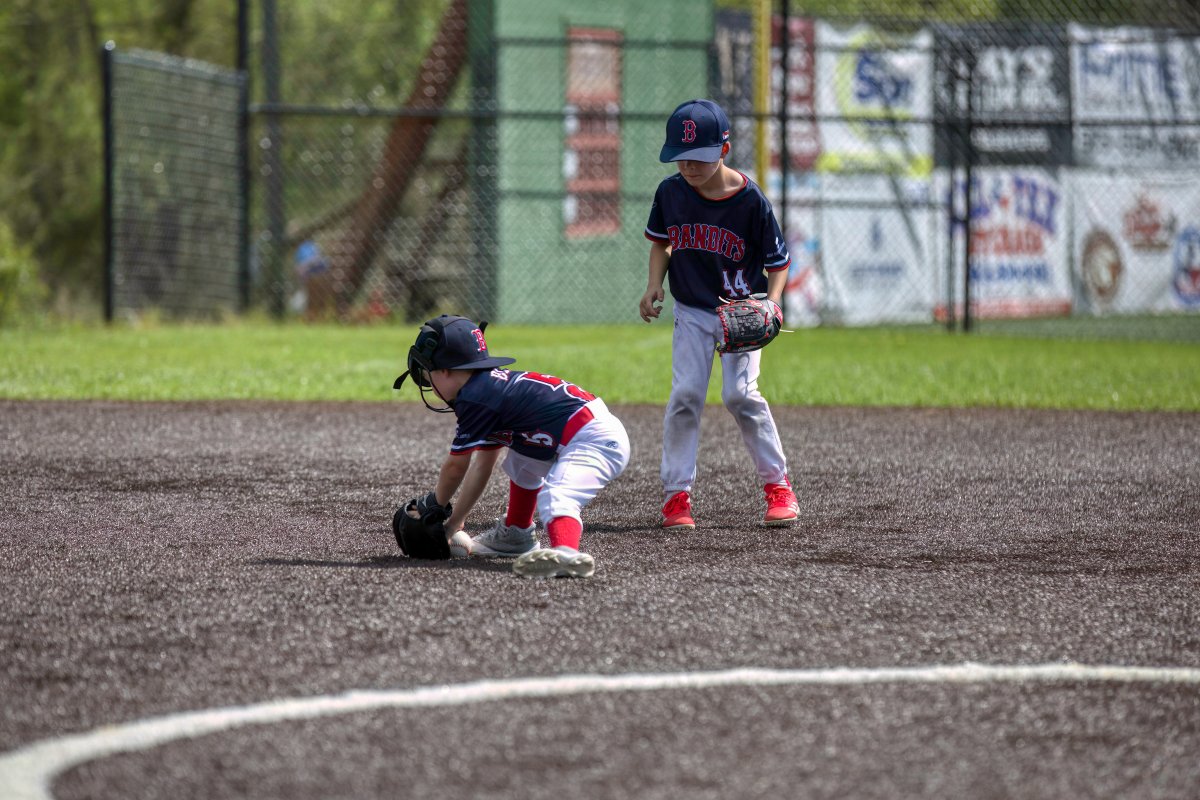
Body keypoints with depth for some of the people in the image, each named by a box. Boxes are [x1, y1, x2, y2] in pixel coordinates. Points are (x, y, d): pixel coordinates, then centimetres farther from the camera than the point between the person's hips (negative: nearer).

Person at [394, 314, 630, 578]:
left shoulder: (474, 399, -10)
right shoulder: (492, 385, 20)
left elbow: (455, 468, 1)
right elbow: (482, 466, 26)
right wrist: (453, 524, 27)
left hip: (593, 439, -11)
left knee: (557, 496, -35)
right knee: (522, 462, 33)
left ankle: (566, 552, -64)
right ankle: (516, 535, 45)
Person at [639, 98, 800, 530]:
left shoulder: (750, 200, -17)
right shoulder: (671, 192, -7)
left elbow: (778, 260, -7)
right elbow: (661, 241, 12)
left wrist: (771, 305, -22)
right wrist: (654, 284, -3)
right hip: (692, 312, 3)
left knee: (740, 393, -14)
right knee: (685, 394, -9)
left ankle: (778, 485, 2)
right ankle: (676, 494, -3)